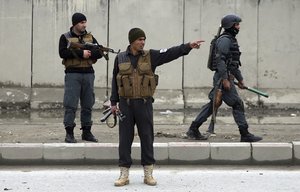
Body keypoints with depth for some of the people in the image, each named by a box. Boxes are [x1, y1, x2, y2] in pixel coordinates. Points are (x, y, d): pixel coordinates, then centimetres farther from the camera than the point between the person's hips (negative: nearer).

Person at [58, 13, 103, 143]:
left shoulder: (90, 37, 14)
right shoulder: (65, 37, 3)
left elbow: (99, 52, 4)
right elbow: (63, 53, -13)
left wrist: (88, 53, -14)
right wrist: (81, 52, -17)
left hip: (88, 74, 4)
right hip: (73, 74, -4)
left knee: (88, 105, 8)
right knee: (70, 104, -6)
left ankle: (86, 132, 16)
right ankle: (69, 133, -2)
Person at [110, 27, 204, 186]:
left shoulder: (150, 56, 1)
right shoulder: (120, 58, 4)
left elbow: (170, 53, -9)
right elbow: (115, 81, 8)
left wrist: (188, 46, -22)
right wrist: (114, 102, 5)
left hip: (144, 103, 0)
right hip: (126, 103, 0)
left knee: (147, 137, 4)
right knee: (125, 138, 3)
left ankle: (148, 174, 13)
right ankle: (124, 174, 11)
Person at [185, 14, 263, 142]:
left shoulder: (232, 40, 20)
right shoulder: (225, 40, -12)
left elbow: (234, 63, 26)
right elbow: (220, 60, -21)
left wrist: (240, 79, 26)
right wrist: (225, 79, -24)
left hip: (227, 78, 10)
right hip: (223, 78, -10)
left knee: (213, 104, 12)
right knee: (237, 104, -7)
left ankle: (193, 130, 15)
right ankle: (245, 134, -3)